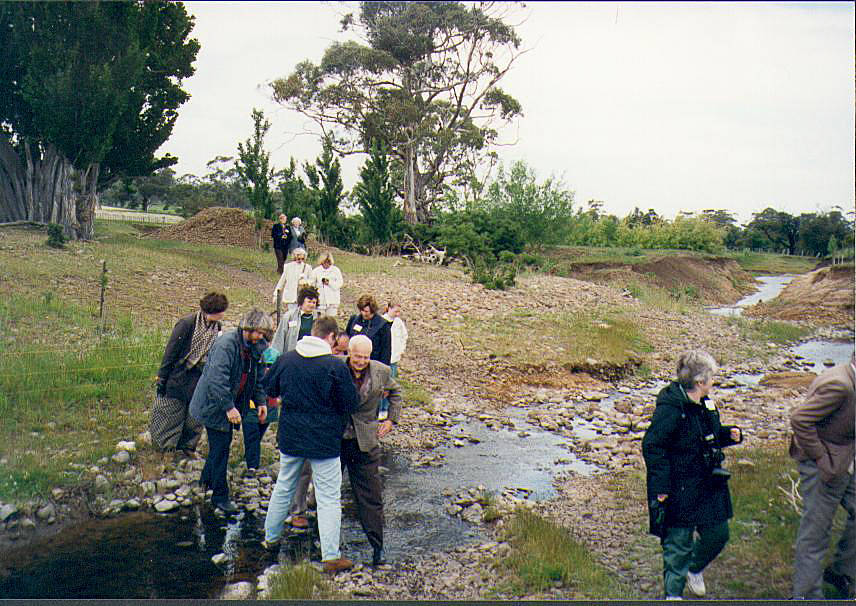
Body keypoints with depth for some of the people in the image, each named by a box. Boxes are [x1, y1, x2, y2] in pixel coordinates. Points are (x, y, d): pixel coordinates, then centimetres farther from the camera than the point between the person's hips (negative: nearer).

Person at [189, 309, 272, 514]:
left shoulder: (256, 348, 2)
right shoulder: (226, 344, -24)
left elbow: (258, 377, 14)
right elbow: (217, 379, -30)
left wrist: (261, 402, 4)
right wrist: (229, 407, -29)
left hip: (230, 403, 8)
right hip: (214, 404, -8)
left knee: (224, 442, 18)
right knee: (220, 447, -2)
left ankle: (207, 479, 40)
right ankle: (220, 496, 9)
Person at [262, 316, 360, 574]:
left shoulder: (286, 359, -3)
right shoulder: (335, 366, -17)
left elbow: (269, 388, 11)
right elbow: (351, 403, -11)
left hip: (289, 437, 5)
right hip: (324, 441, -5)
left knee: (283, 488, 23)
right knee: (329, 498, 4)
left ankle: (271, 538, 38)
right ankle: (331, 556, 7)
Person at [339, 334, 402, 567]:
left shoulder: (381, 371, -5)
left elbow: (395, 392, 16)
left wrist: (391, 420, 9)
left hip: (365, 442, 0)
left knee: (370, 496, 2)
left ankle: (377, 547, 11)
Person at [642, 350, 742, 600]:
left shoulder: (705, 404, 5)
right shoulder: (670, 409, -22)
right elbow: (652, 446, -21)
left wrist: (729, 434, 0)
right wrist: (661, 486, -21)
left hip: (708, 485, 8)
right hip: (680, 489, -8)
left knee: (718, 533, 15)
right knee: (678, 541, 4)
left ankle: (694, 569, 43)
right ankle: (673, 592, 24)